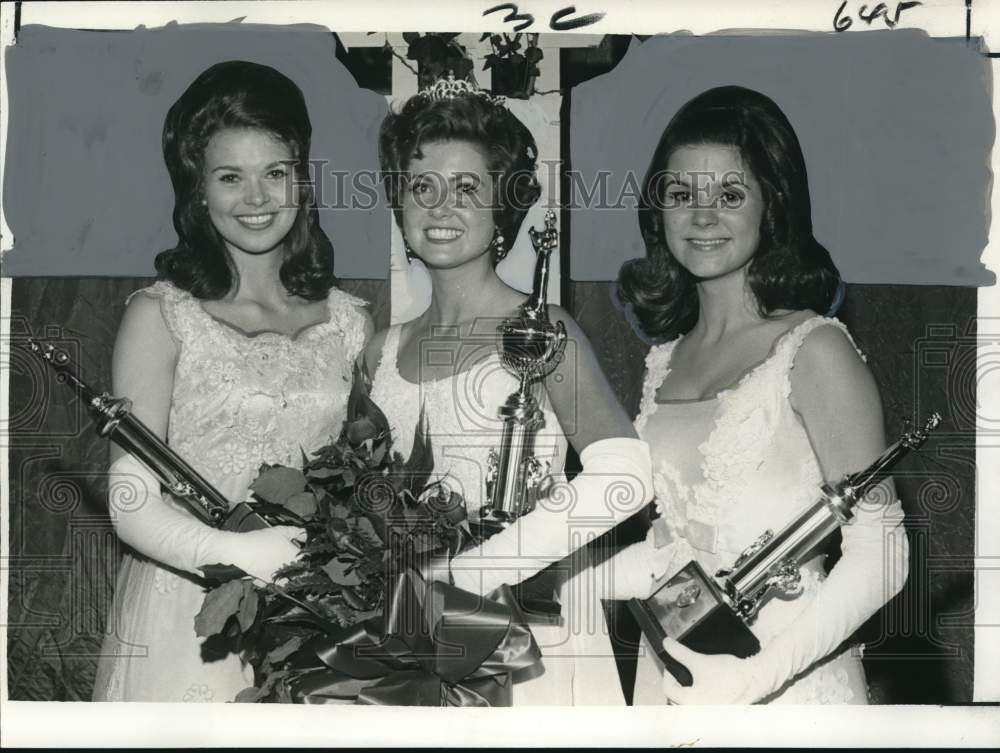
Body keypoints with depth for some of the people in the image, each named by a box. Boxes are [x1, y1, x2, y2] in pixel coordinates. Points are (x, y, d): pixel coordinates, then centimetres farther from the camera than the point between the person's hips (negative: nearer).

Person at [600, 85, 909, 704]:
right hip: (671, 675, 6)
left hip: (789, 683, -6)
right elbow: (679, 539, 11)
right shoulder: (665, 358, 6)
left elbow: (879, 552, -16)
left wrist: (763, 674, -25)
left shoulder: (814, 348, -13)